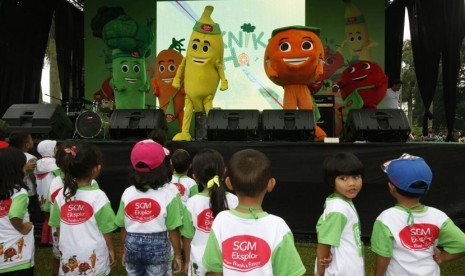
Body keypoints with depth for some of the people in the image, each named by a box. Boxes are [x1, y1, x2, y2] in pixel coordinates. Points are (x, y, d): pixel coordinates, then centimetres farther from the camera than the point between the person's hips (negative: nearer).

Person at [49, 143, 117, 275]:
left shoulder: (62, 194, -5)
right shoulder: (98, 196, -18)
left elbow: (58, 228, 4)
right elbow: (106, 230, -10)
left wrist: (62, 249, 18)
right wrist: (112, 250, 4)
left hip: (68, 257, 4)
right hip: (93, 259, -4)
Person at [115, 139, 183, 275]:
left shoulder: (128, 193, -3)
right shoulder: (169, 193, -13)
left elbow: (123, 228, 3)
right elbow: (173, 230, -11)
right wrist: (177, 255, 2)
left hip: (132, 246, 3)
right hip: (158, 247, -3)